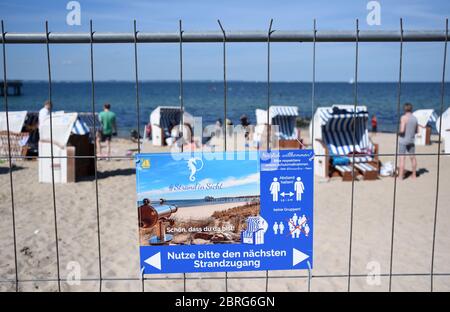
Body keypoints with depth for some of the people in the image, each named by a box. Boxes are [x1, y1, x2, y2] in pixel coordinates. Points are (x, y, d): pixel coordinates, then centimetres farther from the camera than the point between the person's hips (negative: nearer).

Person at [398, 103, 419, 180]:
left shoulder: (404, 117, -14)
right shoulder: (415, 118, 5)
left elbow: (402, 130, -21)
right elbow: (417, 131, 13)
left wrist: (399, 133, -1)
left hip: (403, 140, -6)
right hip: (411, 140, 6)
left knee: (402, 158, -4)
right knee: (413, 158, 15)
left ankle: (401, 176, -5)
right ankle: (414, 175, 24)